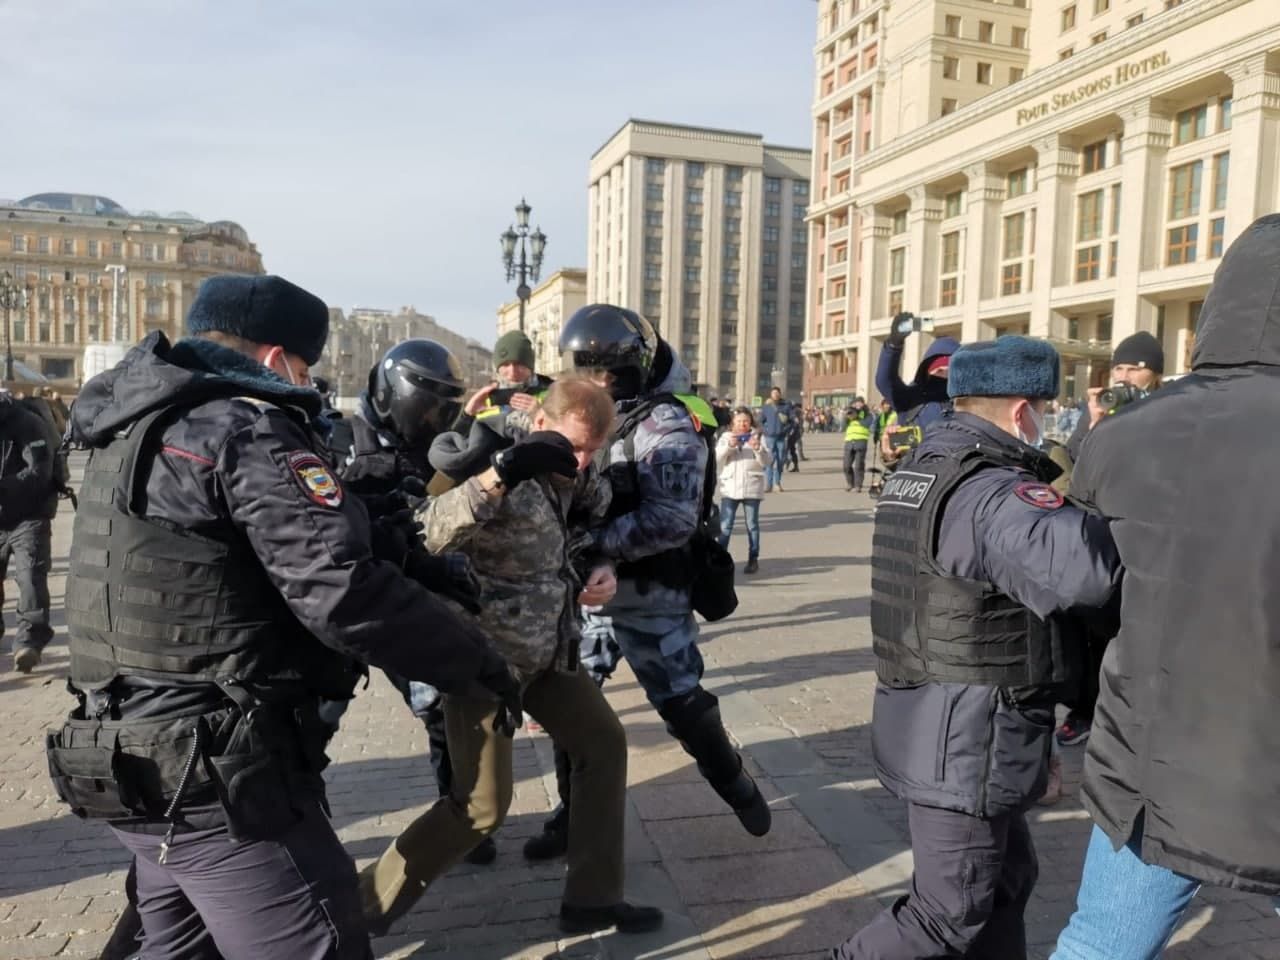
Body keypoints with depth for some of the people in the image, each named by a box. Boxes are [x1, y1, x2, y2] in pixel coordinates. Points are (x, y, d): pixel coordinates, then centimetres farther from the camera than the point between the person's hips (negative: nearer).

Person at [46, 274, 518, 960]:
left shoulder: (131, 426, 12)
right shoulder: (248, 429, -16)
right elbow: (344, 591, -25)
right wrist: (475, 661, -14)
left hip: (130, 759, 10)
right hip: (220, 770, -10)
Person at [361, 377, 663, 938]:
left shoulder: (579, 479, 2)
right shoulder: (508, 477, -21)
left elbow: (594, 535, 19)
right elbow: (428, 537, -35)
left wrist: (601, 570, -5)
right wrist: (505, 469, -44)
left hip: (551, 651, 8)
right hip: (485, 656, -8)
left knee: (604, 744, 12)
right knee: (483, 804, -3)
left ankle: (592, 900, 25)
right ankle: (364, 908, 17)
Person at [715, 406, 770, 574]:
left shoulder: (757, 437, 5)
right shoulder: (725, 437, 6)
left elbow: (767, 461, -2)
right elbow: (716, 459, -5)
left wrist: (758, 448, -20)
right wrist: (728, 446, -19)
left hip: (752, 488, 0)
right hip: (730, 488, 0)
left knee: (752, 525, 7)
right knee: (725, 526, 1)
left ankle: (753, 559, 14)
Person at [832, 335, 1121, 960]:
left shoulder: (921, 469, 8)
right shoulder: (992, 493, -23)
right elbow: (1084, 566, -40)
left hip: (938, 730, 10)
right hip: (964, 744, -10)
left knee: (1004, 880, 25)